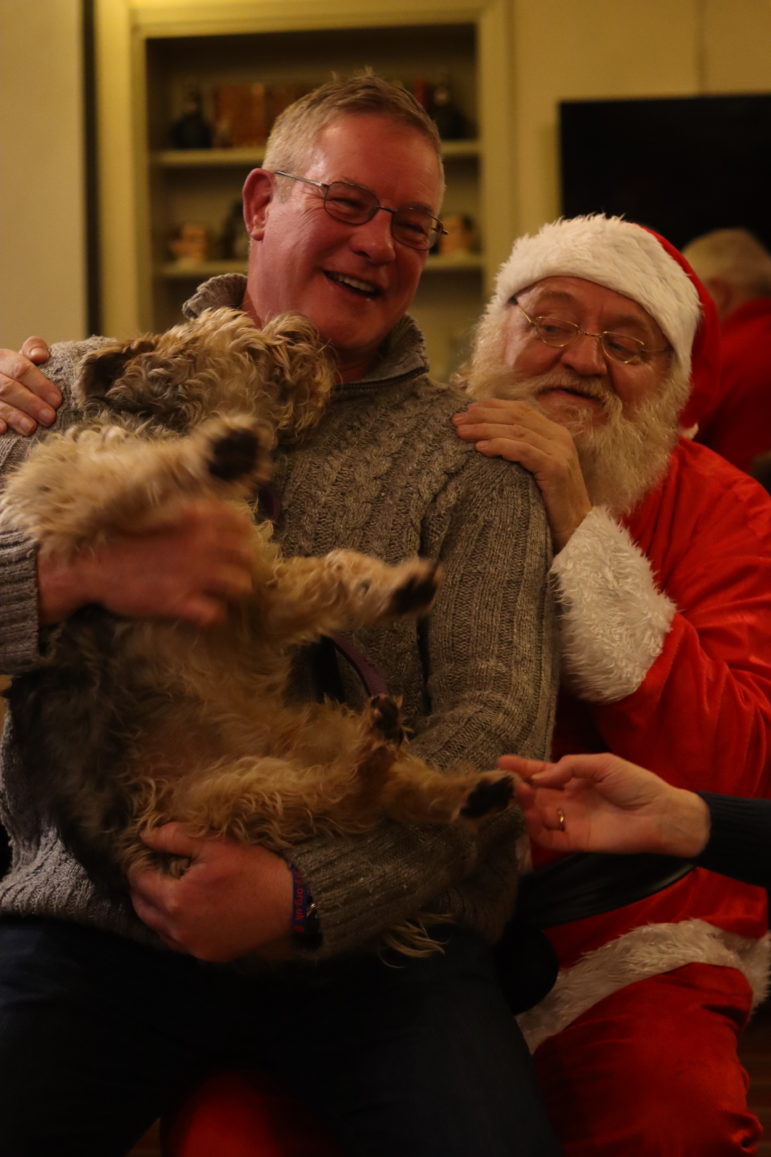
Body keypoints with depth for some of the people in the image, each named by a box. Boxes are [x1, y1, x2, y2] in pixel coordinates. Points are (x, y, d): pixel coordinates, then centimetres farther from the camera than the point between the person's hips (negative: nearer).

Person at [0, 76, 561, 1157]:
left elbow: (497, 723, -3)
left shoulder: (469, 459, 7)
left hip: (367, 928, 0)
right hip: (94, 915, 0)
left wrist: (305, 895, -16)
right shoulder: (90, 388, 11)